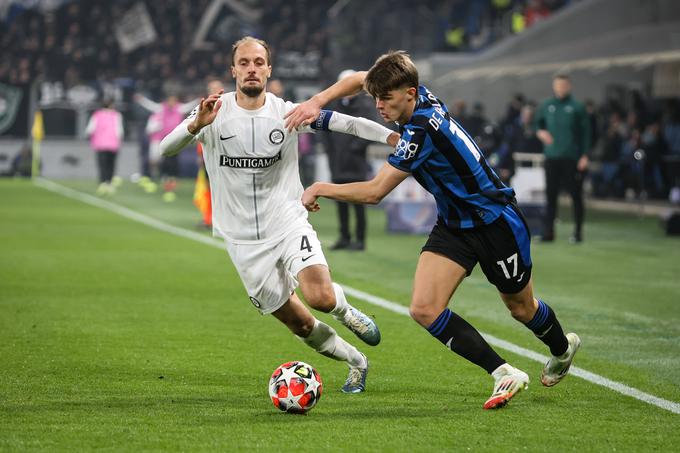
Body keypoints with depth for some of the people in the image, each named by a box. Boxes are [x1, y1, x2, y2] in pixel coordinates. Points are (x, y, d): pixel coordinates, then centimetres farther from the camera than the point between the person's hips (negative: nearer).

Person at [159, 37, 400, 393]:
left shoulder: (287, 112, -3)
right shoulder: (215, 112, -7)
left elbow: (345, 123, -3)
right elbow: (165, 150, -17)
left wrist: (395, 138, -17)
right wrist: (196, 125, -37)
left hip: (289, 225, 0)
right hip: (244, 241, 0)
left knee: (320, 297, -25)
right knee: (301, 325, 6)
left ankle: (344, 309, 13)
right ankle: (356, 363, 33)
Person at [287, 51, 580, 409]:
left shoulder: (421, 131, -32)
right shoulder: (420, 95, -8)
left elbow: (374, 192, -32)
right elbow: (358, 79, 10)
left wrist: (321, 189, -19)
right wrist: (317, 101, -4)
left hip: (495, 223, -8)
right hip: (453, 225, 8)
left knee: (521, 308, 16)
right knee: (425, 310, -12)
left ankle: (562, 347, 50)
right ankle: (504, 374, -3)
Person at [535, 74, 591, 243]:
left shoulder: (577, 107, -1)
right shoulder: (546, 106, 9)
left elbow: (585, 132, -1)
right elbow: (537, 123, 21)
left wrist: (584, 155, -8)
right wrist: (540, 132, -2)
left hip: (572, 158, -3)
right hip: (551, 157, 3)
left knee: (576, 195, 2)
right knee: (550, 195, 2)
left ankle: (578, 232, 10)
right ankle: (548, 232, 4)